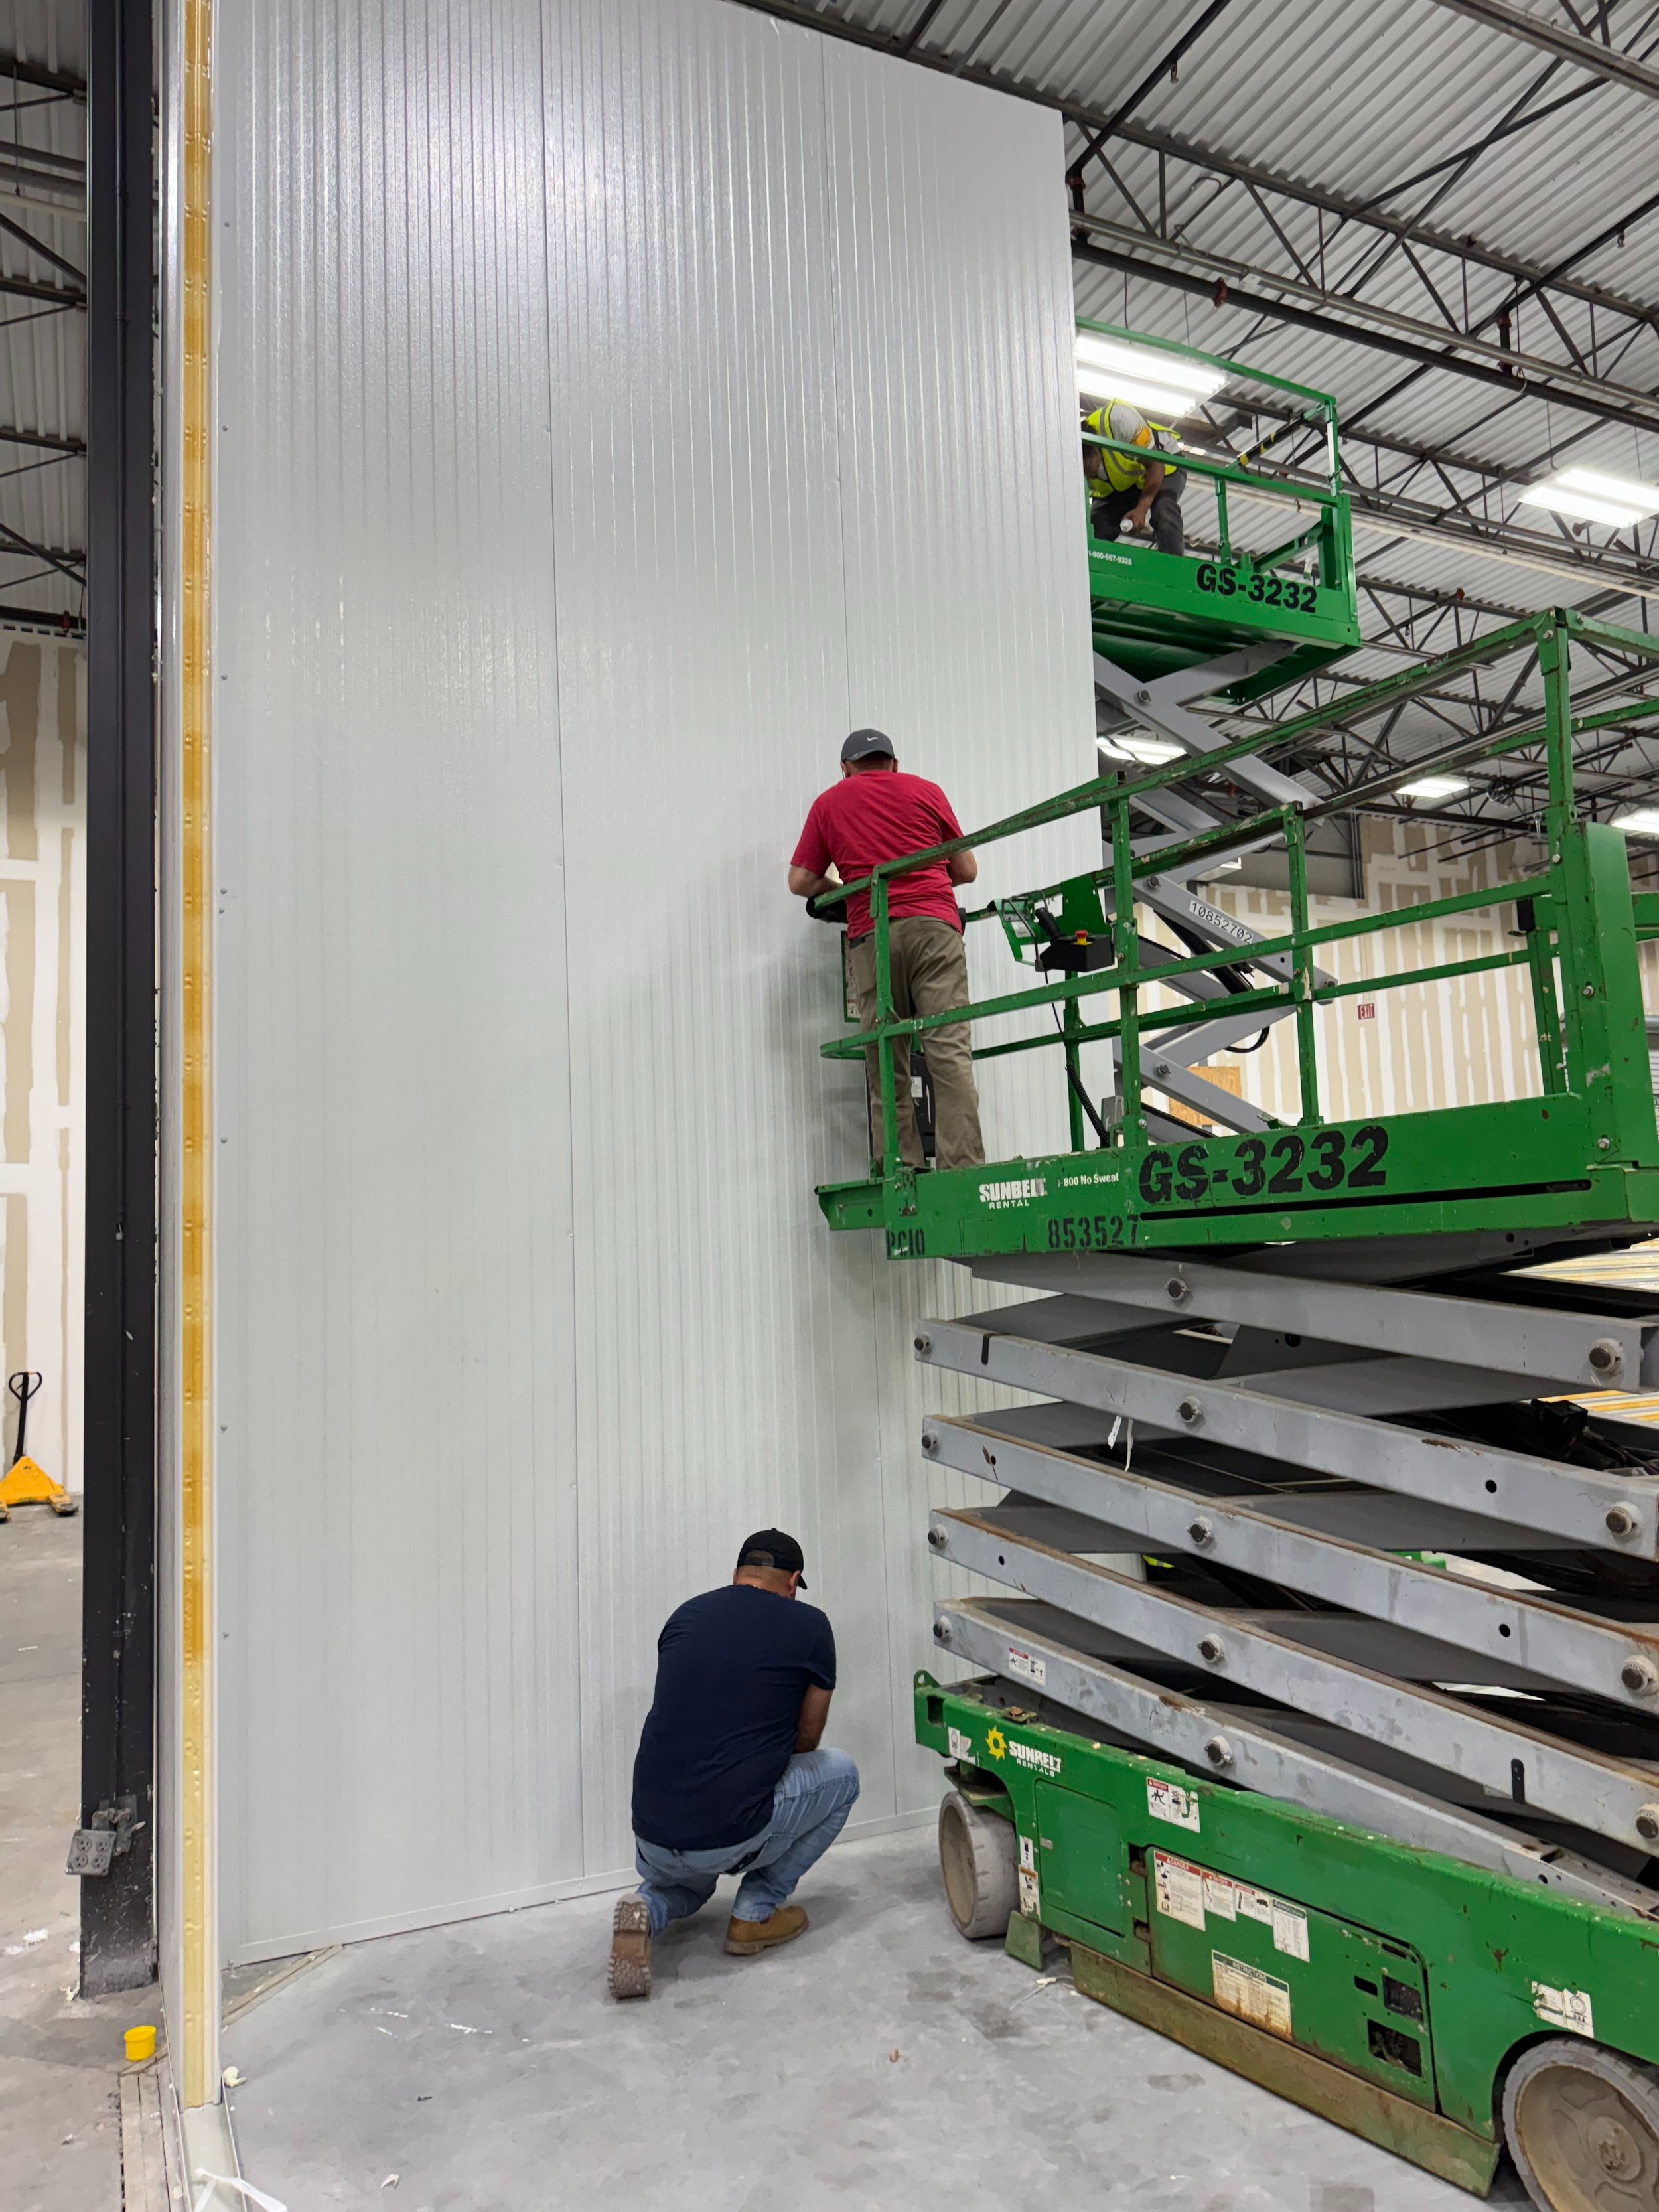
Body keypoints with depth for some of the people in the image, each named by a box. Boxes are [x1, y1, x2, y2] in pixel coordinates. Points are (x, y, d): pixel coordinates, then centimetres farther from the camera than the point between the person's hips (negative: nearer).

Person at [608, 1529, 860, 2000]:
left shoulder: (685, 1616, 11)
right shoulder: (808, 1626, -1)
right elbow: (806, 1741, 13)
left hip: (652, 1836, 5)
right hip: (730, 1837, -4)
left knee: (686, 1884, 40)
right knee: (840, 1774, 21)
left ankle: (648, 1910, 5)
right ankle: (757, 1913, 18)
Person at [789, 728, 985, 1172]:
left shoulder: (829, 803, 19)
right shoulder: (925, 791, 19)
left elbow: (800, 880, 16)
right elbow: (967, 870, 23)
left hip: (871, 935, 0)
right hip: (933, 924, 0)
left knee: (887, 1069, 2)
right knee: (950, 1052, -8)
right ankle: (964, 1172, -18)